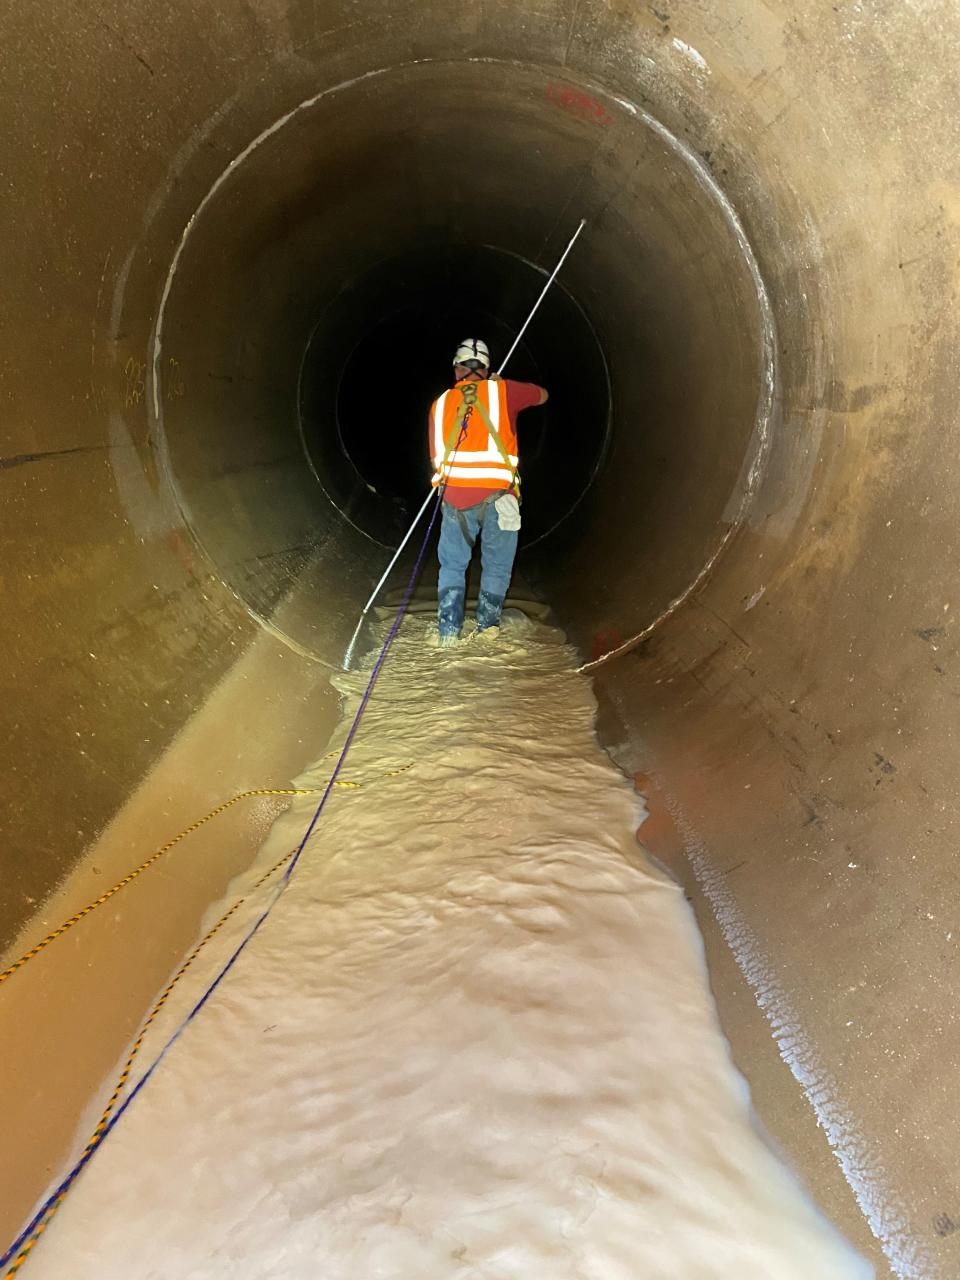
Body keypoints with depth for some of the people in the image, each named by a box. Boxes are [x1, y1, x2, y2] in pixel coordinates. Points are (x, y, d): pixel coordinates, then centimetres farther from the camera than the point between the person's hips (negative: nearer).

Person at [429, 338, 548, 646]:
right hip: (497, 495, -2)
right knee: (496, 568, 10)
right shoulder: (501, 391, 6)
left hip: (454, 496, 2)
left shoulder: (440, 403, 14)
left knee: (452, 566, 14)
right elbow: (542, 395, 25)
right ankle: (486, 629, 9)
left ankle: (448, 632, 8)